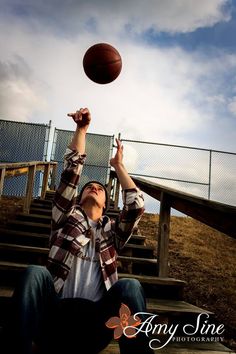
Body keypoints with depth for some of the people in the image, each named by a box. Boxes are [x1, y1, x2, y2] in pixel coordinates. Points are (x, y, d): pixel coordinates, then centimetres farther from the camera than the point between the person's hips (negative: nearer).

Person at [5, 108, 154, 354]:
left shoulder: (112, 232, 21)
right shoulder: (66, 217, 18)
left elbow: (136, 205, 4)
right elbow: (71, 172, 7)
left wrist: (118, 165, 14)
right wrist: (81, 129, 5)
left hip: (95, 320, 1)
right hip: (55, 313, 0)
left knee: (129, 286, -31)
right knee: (35, 272, -31)